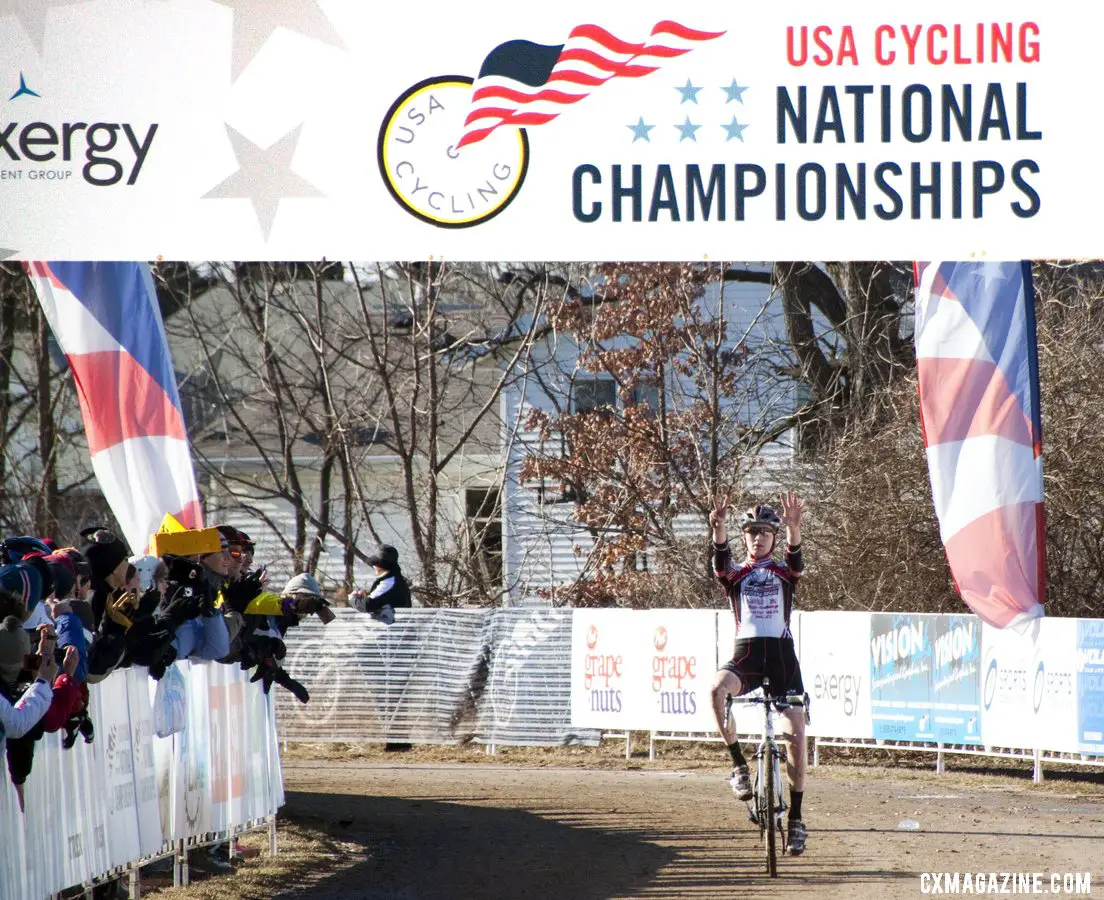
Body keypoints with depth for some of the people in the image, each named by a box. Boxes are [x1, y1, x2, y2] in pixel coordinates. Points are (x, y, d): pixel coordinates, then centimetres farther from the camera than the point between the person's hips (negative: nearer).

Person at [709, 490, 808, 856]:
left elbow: (796, 559, -12)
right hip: (745, 652, -1)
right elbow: (720, 562, -12)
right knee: (718, 688, -35)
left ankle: (795, 818, 3)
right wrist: (718, 528, -33)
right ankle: (739, 766, -21)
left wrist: (794, 527, -34)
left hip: (781, 653, 1)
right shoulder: (735, 574, 12)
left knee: (795, 732, -7)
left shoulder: (784, 573, 12)